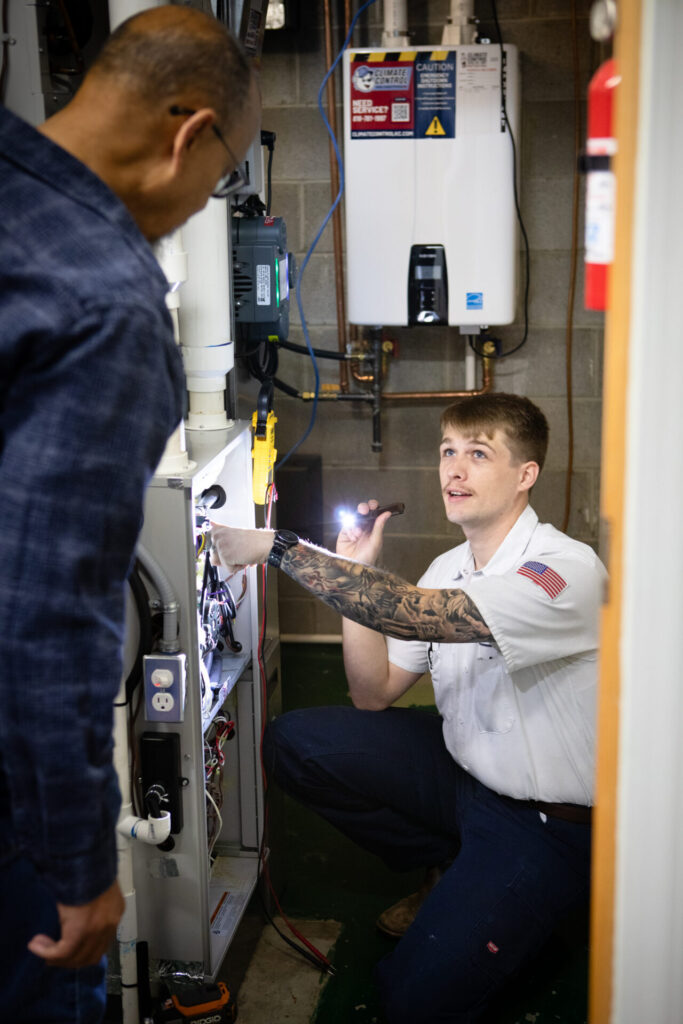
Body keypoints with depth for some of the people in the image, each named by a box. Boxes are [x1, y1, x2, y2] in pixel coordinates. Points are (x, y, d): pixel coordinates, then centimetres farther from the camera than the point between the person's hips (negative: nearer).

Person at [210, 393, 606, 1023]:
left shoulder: (567, 569, -24)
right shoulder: (450, 570, 3)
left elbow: (416, 616, -37)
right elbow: (375, 693, 3)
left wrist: (279, 547, -34)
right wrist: (353, 576, -8)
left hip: (545, 824, -7)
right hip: (463, 770, 7)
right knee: (294, 742, -6)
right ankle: (452, 873, 10)